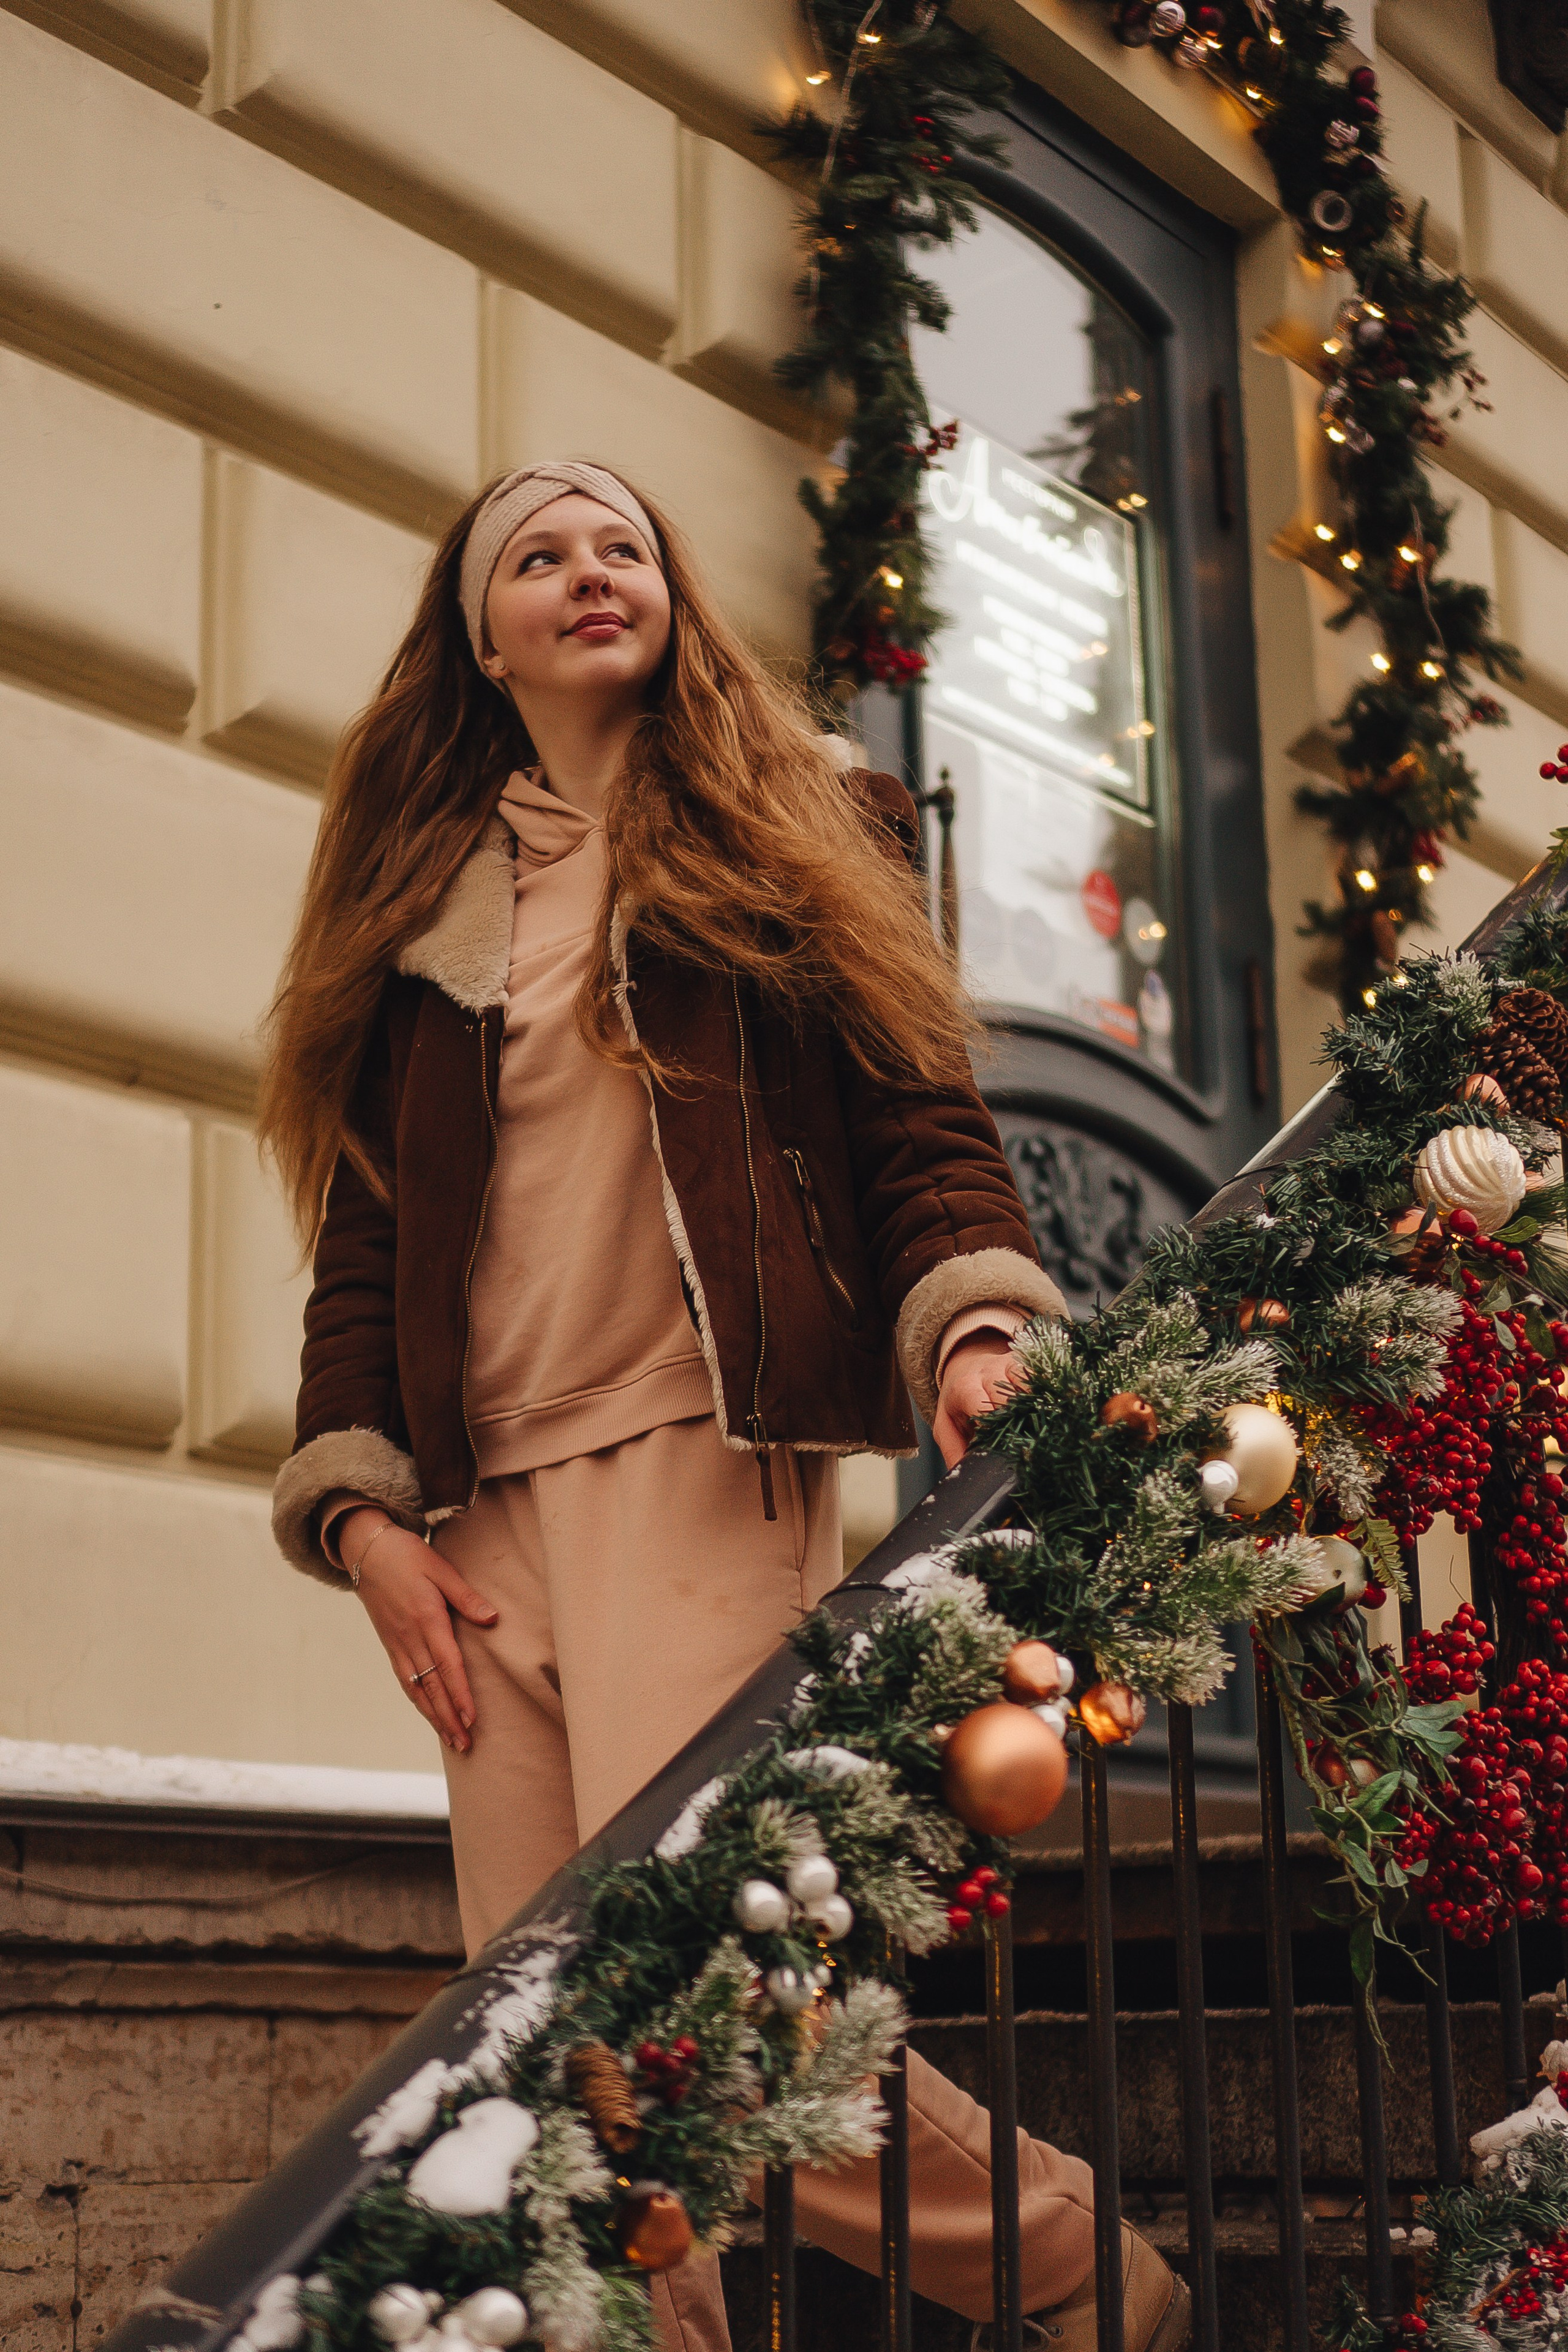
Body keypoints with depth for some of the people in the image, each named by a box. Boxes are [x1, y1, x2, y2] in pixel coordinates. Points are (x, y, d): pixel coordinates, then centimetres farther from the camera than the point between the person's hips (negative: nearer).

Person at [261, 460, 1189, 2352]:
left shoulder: (788, 841, 15)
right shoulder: (419, 903, 20)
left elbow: (920, 1118, 7)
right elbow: (363, 1233, 16)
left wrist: (977, 1323, -13)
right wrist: (361, 1505, 3)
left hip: (707, 1469, -4)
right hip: (487, 1508, 4)